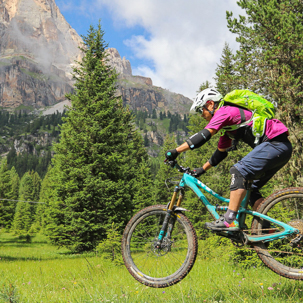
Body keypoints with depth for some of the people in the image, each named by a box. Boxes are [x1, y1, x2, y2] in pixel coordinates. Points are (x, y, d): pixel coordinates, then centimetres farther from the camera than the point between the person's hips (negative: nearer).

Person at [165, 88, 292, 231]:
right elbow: (221, 152, 27)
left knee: (239, 171, -19)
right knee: (251, 188, 11)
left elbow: (203, 135, -19)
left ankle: (230, 220, -22)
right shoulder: (228, 123, 21)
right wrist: (202, 169, 25)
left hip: (275, 143, -11)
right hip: (281, 148, 11)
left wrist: (175, 151, -18)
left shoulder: (224, 111, -9)